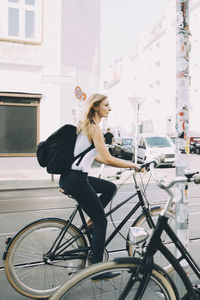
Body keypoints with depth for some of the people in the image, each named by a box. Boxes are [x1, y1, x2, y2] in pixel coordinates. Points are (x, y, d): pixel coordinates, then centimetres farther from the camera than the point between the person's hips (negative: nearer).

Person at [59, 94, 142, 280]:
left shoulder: (85, 125, 16)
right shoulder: (94, 127, -13)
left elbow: (97, 156, 20)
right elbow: (107, 159, -20)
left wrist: (125, 164, 18)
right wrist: (133, 165, -8)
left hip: (71, 177, 9)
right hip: (75, 180, -9)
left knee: (110, 188, 20)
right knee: (101, 221, 2)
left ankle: (90, 222, 19)